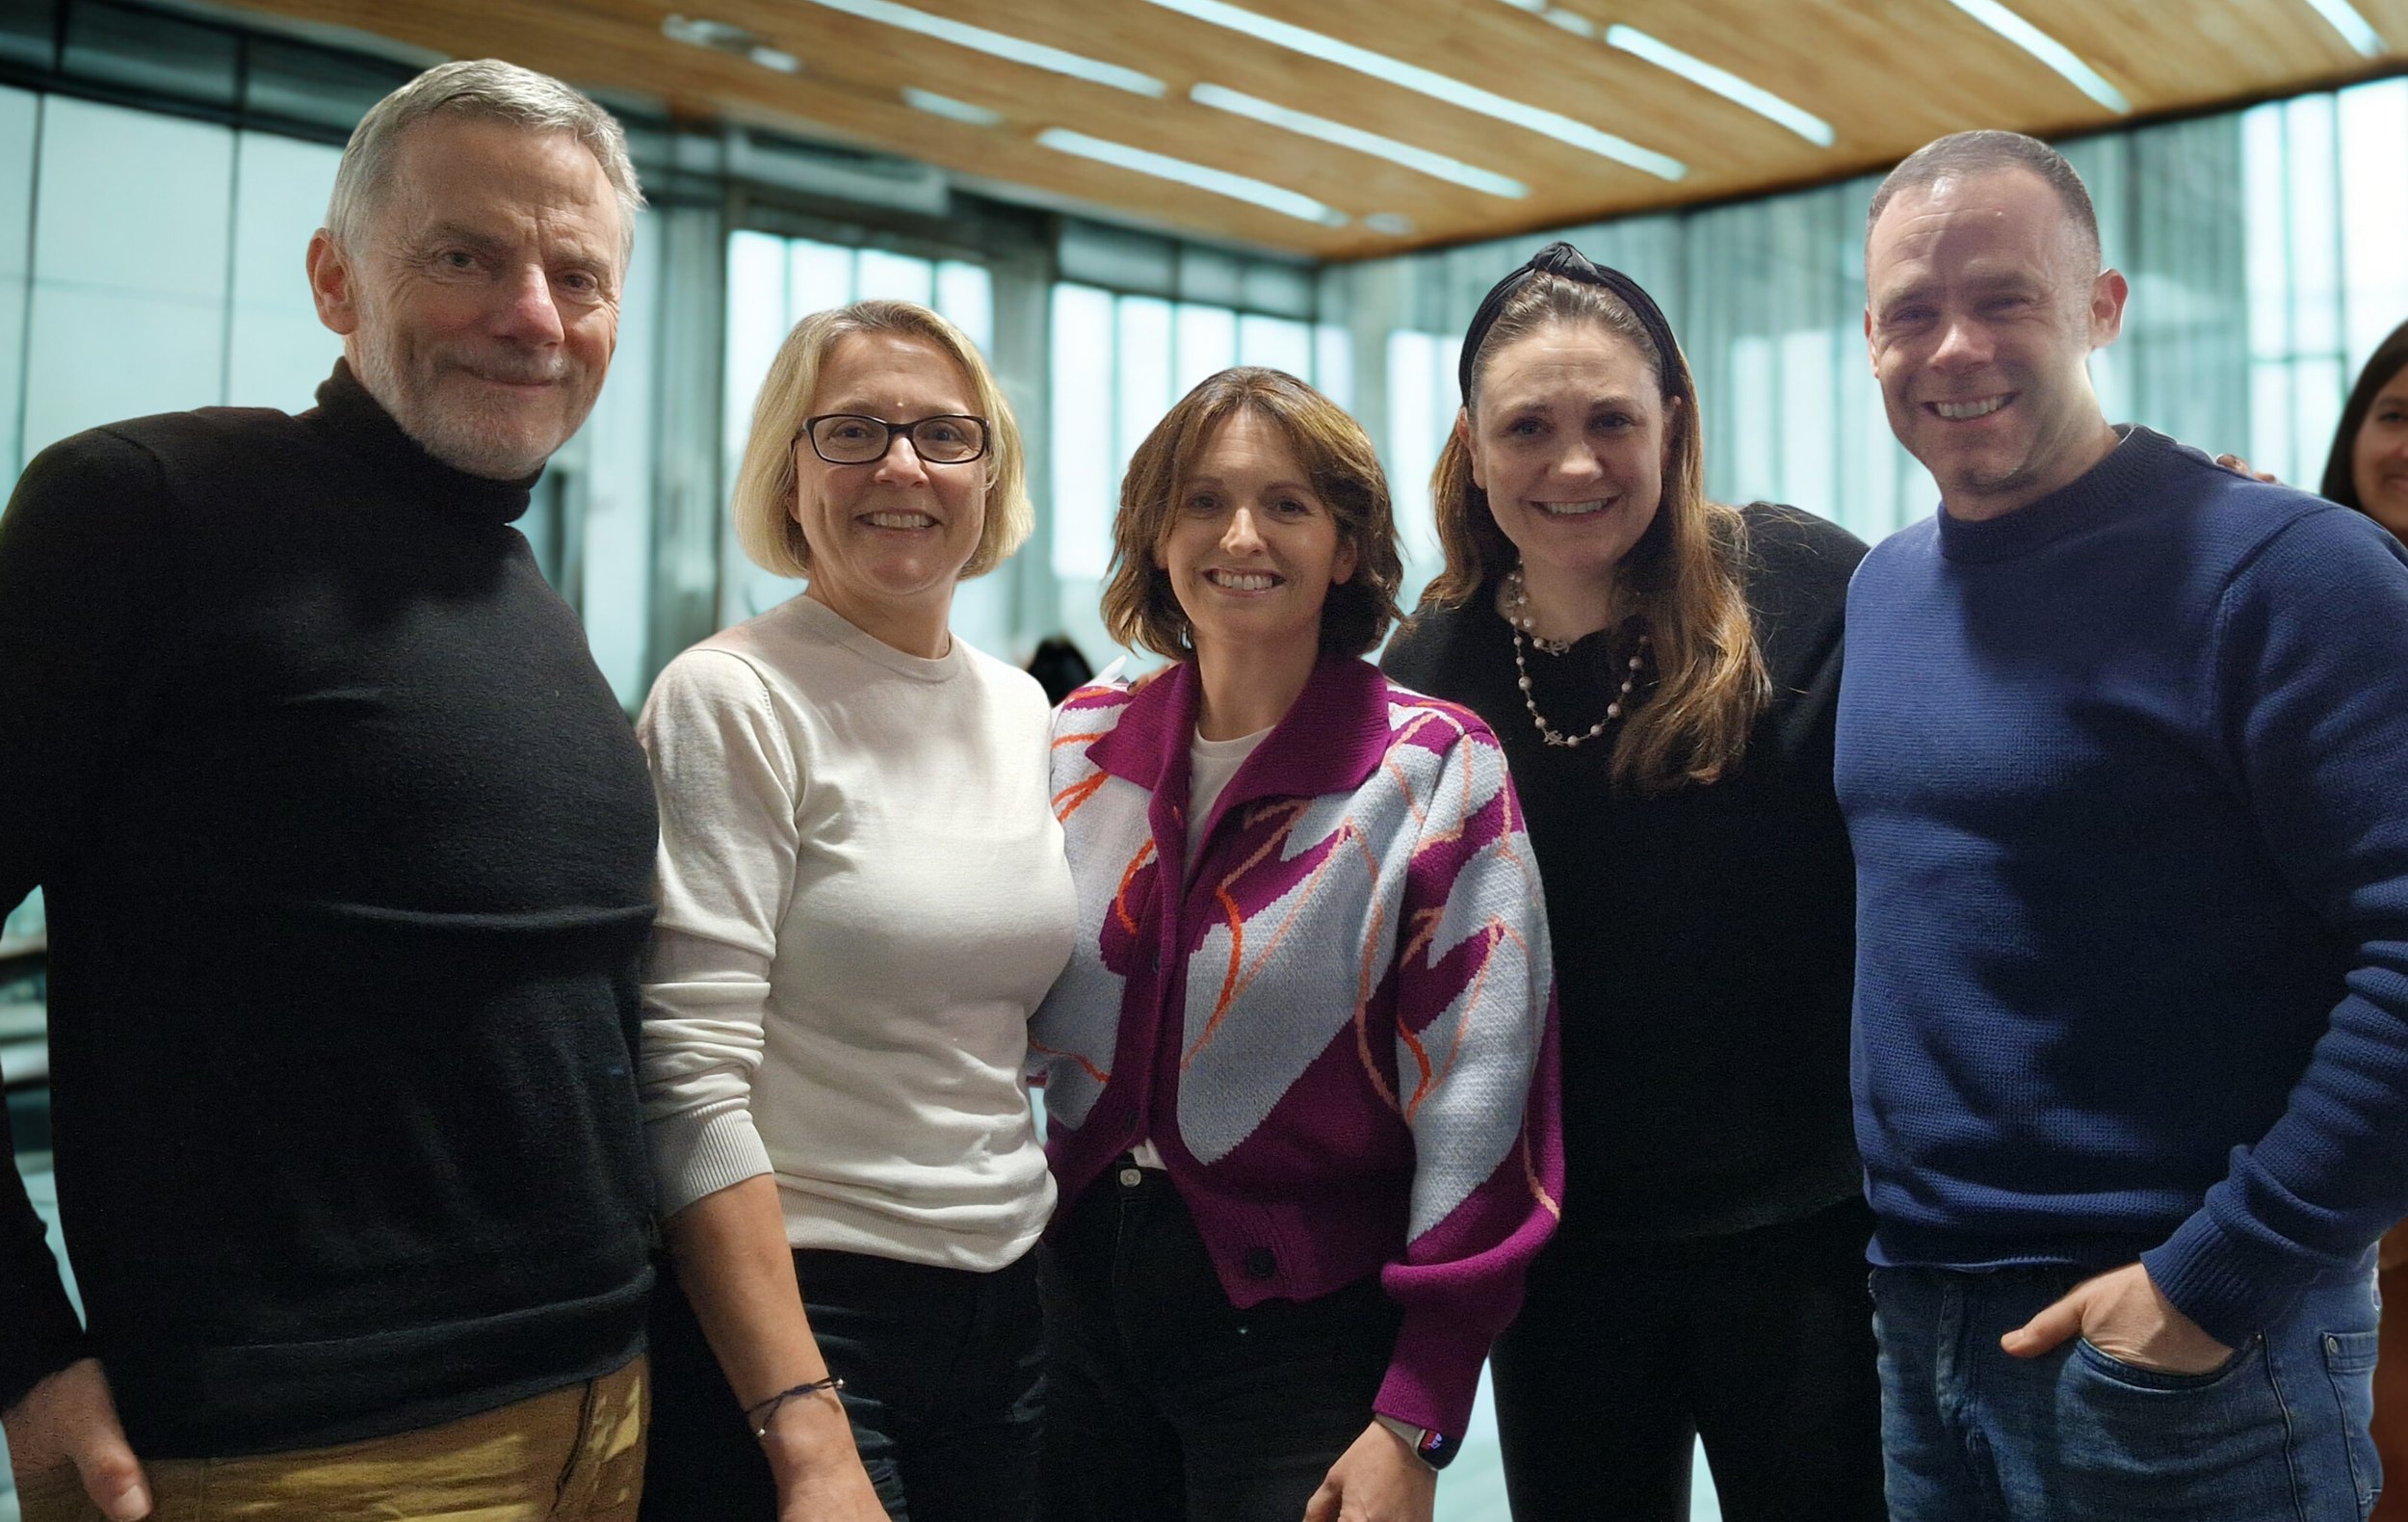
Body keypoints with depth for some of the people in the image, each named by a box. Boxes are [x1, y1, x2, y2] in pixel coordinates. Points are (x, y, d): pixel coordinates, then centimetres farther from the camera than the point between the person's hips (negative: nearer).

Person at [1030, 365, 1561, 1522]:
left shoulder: (1434, 766, -11)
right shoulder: (1084, 742, 2)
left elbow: (1479, 1100, -13)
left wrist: (1415, 1425, -15)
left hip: (1305, 1328, -4)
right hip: (1084, 1295, 4)